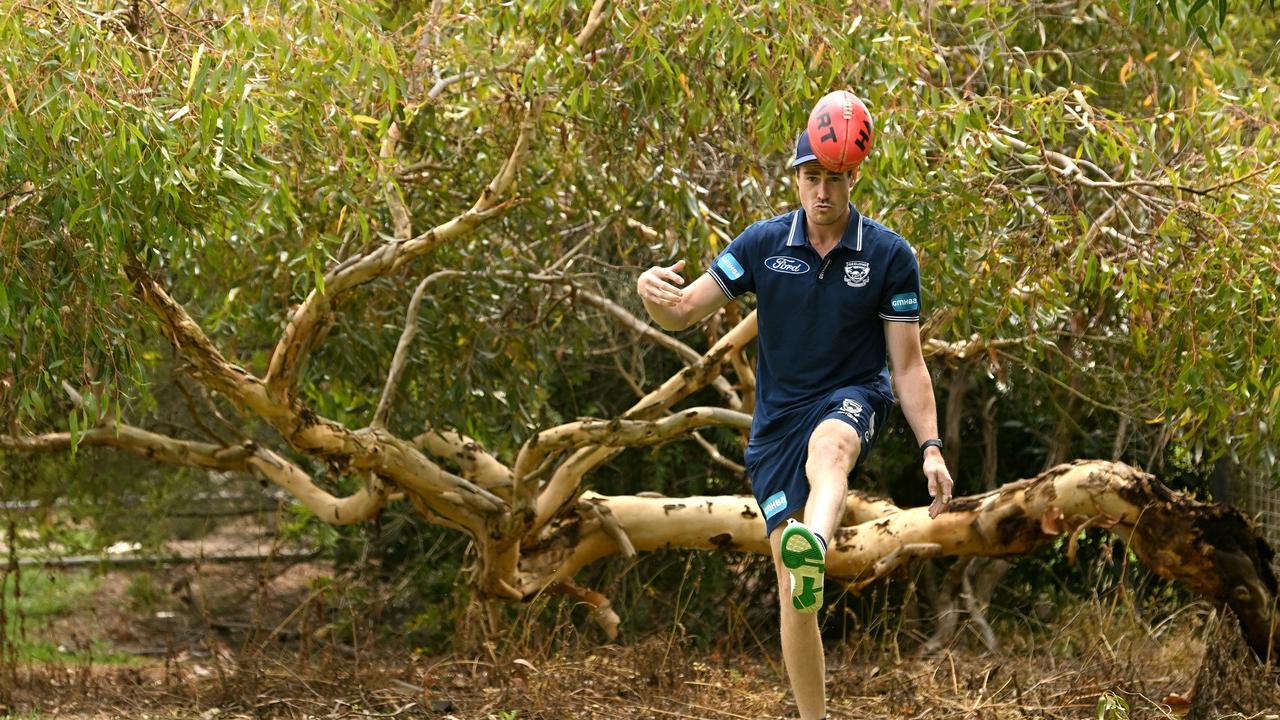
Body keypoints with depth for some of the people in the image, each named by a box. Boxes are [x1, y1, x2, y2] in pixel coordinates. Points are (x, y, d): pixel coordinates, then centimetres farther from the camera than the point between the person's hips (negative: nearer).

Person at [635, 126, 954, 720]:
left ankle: (816, 551, -74)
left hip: (854, 399, -3)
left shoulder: (889, 255, -2)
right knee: (792, 590, -4)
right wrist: (651, 291, -22)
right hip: (778, 417, 3)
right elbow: (682, 314, 3)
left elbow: (908, 364, 0)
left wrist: (931, 449, -10)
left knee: (829, 445, -42)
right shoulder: (763, 244, 1)